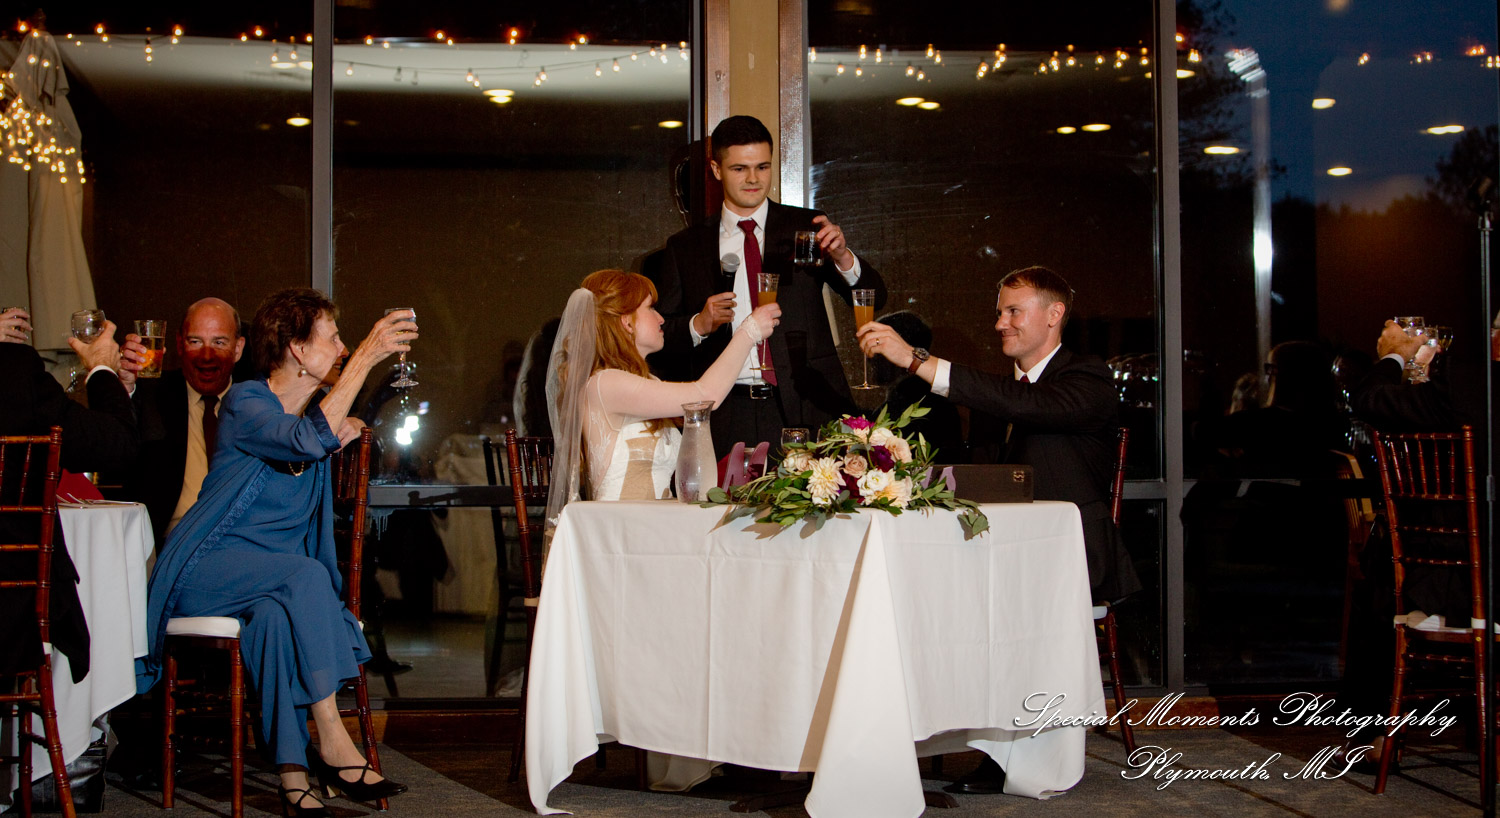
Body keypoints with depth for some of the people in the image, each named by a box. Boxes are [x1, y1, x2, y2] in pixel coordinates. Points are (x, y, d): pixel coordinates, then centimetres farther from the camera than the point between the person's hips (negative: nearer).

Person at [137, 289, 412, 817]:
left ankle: (293, 773, -35)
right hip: (211, 567, -6)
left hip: (279, 572, 6)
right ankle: (332, 742, -33)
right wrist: (366, 357, -33)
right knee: (303, 575, -34)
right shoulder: (244, 403, -13)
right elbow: (308, 440, -32)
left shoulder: (316, 406, 10)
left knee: (278, 614, -30)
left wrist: (344, 431, 6)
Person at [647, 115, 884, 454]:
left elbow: (874, 299, 2)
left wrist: (842, 257, -17)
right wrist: (698, 325, -9)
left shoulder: (805, 227, 8)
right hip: (727, 418, 0)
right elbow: (657, 338, 10)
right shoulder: (684, 248, 10)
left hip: (805, 409, 0)